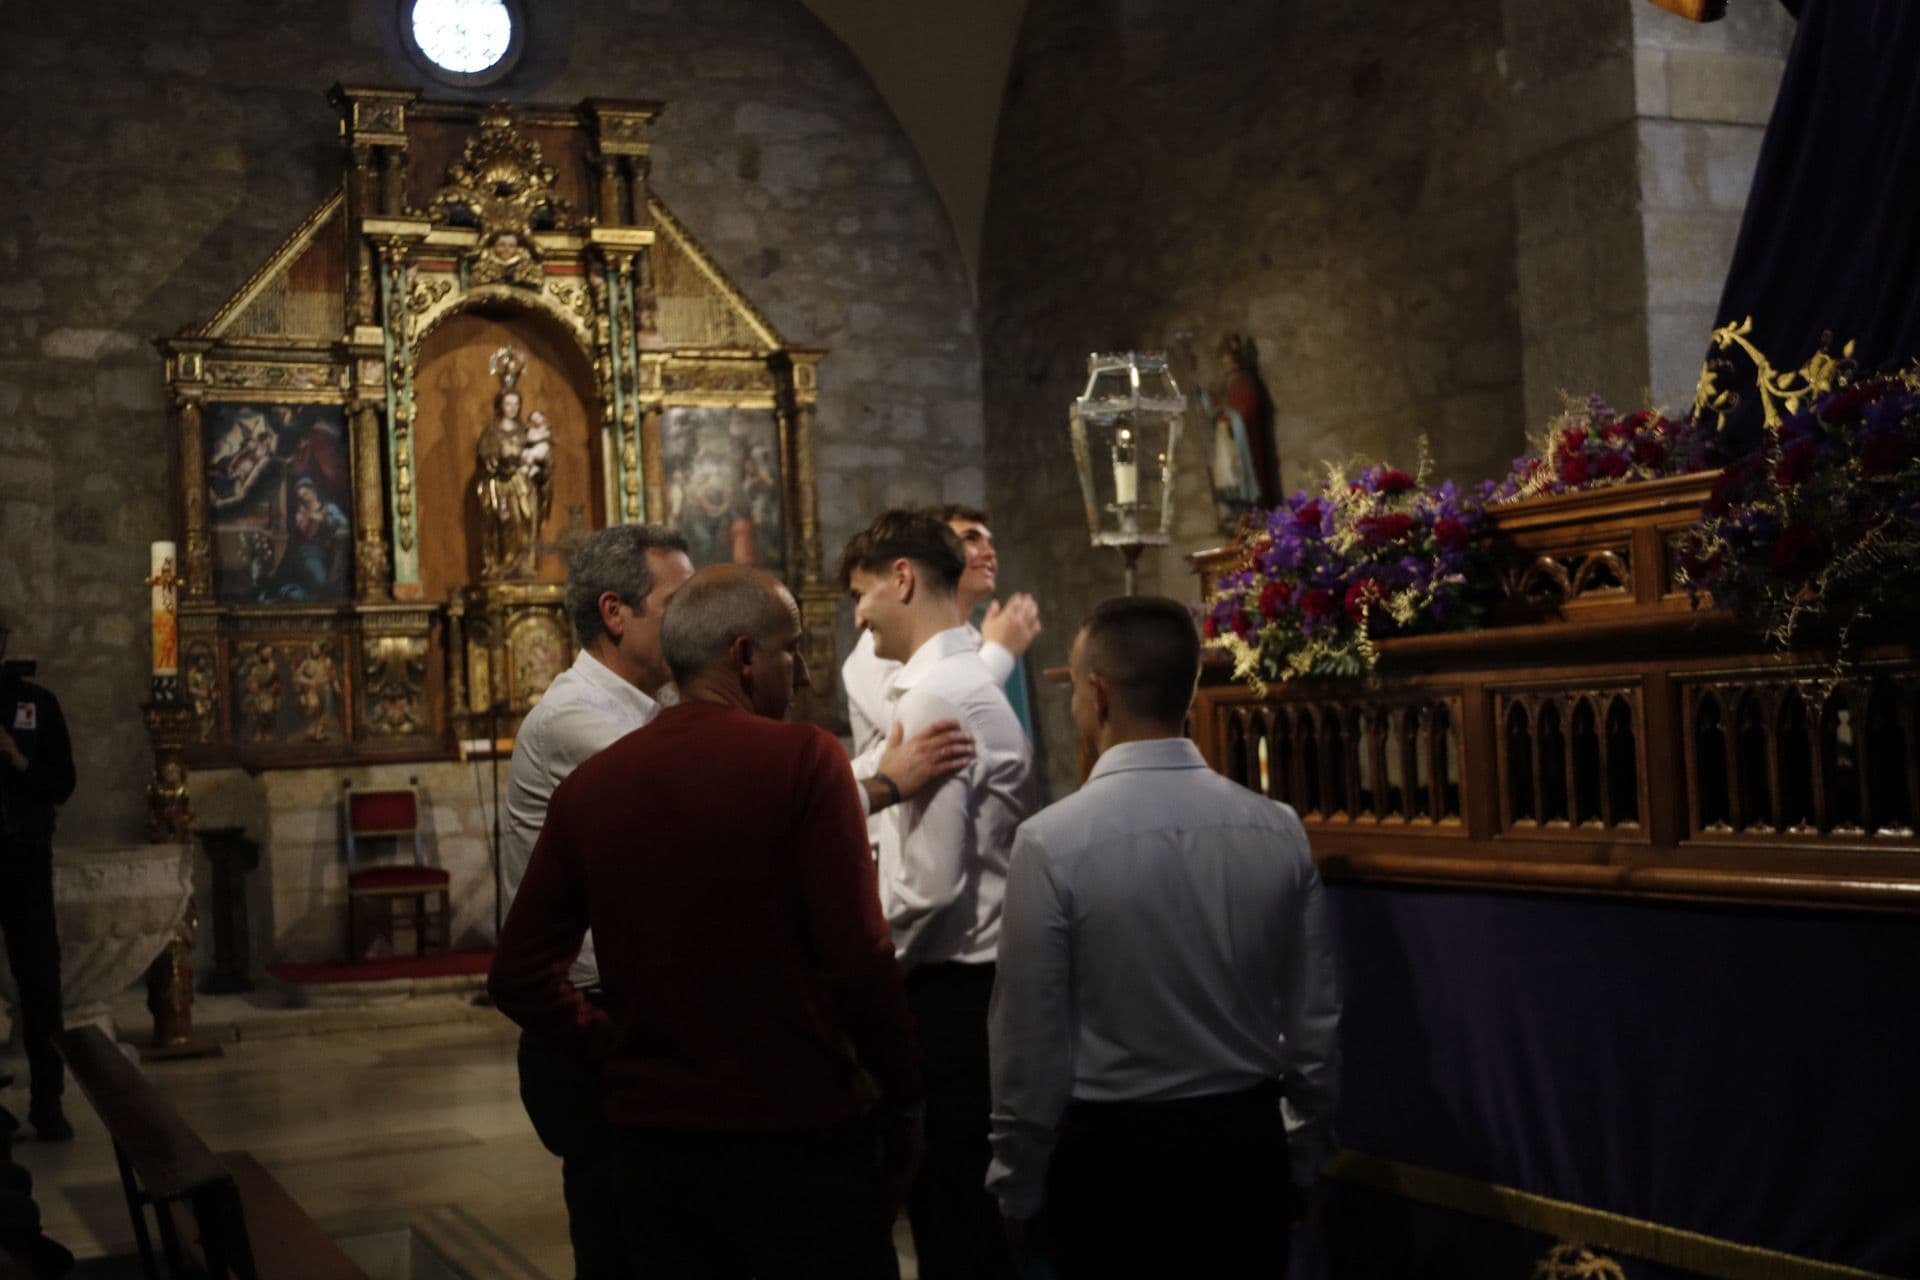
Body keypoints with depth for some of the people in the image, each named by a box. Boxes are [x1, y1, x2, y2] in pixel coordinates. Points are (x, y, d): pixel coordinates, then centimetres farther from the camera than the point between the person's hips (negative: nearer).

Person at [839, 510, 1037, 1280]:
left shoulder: (933, 696, -17)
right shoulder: (969, 681, 12)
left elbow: (933, 883, -21)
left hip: (948, 987, -9)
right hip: (975, 975, 9)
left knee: (948, 1214, -1)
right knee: (971, 1208, 16)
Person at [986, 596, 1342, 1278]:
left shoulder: (1052, 841, -17)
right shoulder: (1279, 830, -6)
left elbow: (1029, 1045, -12)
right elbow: (1315, 1020, 1)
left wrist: (1018, 1189, 2)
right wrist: (1299, 1159, 15)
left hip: (1114, 1154, -3)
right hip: (1250, 1146, 4)